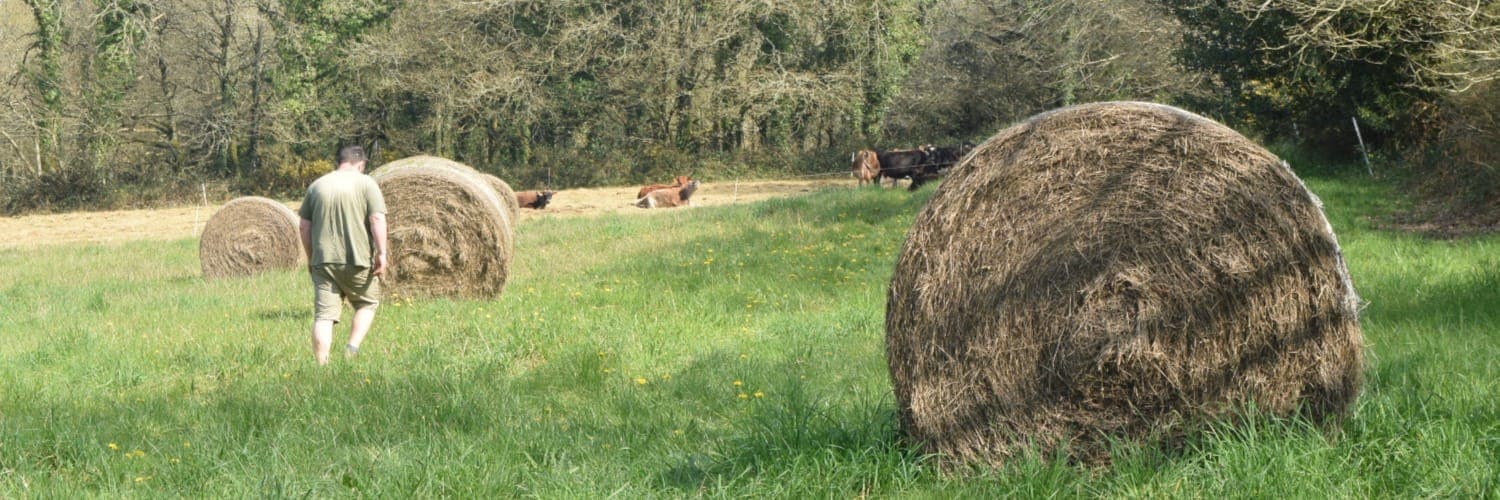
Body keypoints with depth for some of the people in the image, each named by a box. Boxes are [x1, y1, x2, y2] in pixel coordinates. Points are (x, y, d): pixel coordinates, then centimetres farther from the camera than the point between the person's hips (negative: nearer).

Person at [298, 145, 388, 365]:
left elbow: (305, 226, 12)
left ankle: (322, 366, -6)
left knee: (323, 315, 2)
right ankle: (352, 349, 1)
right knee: (367, 303, 18)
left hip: (323, 262, 3)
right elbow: (377, 219, -11)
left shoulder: (316, 186, 11)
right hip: (358, 260, -3)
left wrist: (310, 257, 19)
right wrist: (381, 253, -9)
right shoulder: (366, 184, 0)